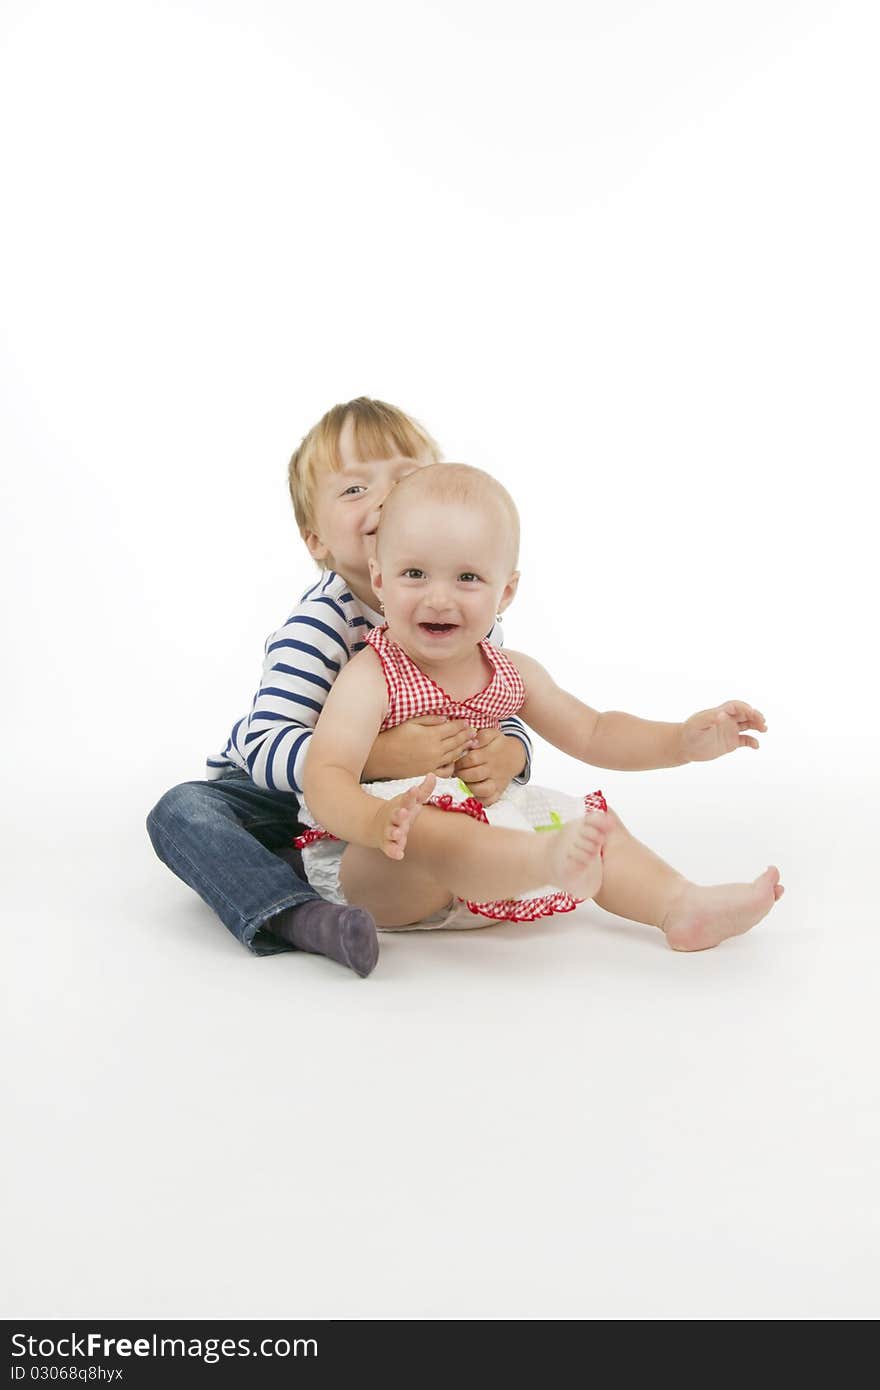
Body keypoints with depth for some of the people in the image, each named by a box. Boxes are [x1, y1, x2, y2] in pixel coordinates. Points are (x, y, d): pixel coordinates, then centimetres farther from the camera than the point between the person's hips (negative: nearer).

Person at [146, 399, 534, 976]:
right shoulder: (320, 624, -26)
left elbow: (506, 719, -3)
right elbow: (264, 749, -35)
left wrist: (504, 755, -29)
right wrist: (379, 756, -48)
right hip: (292, 798, -4)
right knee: (181, 811, -27)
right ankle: (297, 916, -48)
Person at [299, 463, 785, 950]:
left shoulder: (512, 673, 4)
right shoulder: (371, 677, -17)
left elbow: (591, 734, 13)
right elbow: (326, 778, -29)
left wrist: (684, 740, -1)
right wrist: (378, 820, -51)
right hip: (364, 864, -7)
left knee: (596, 823, 2)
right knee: (426, 836, -38)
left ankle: (683, 907, -16)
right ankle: (548, 860, -59)